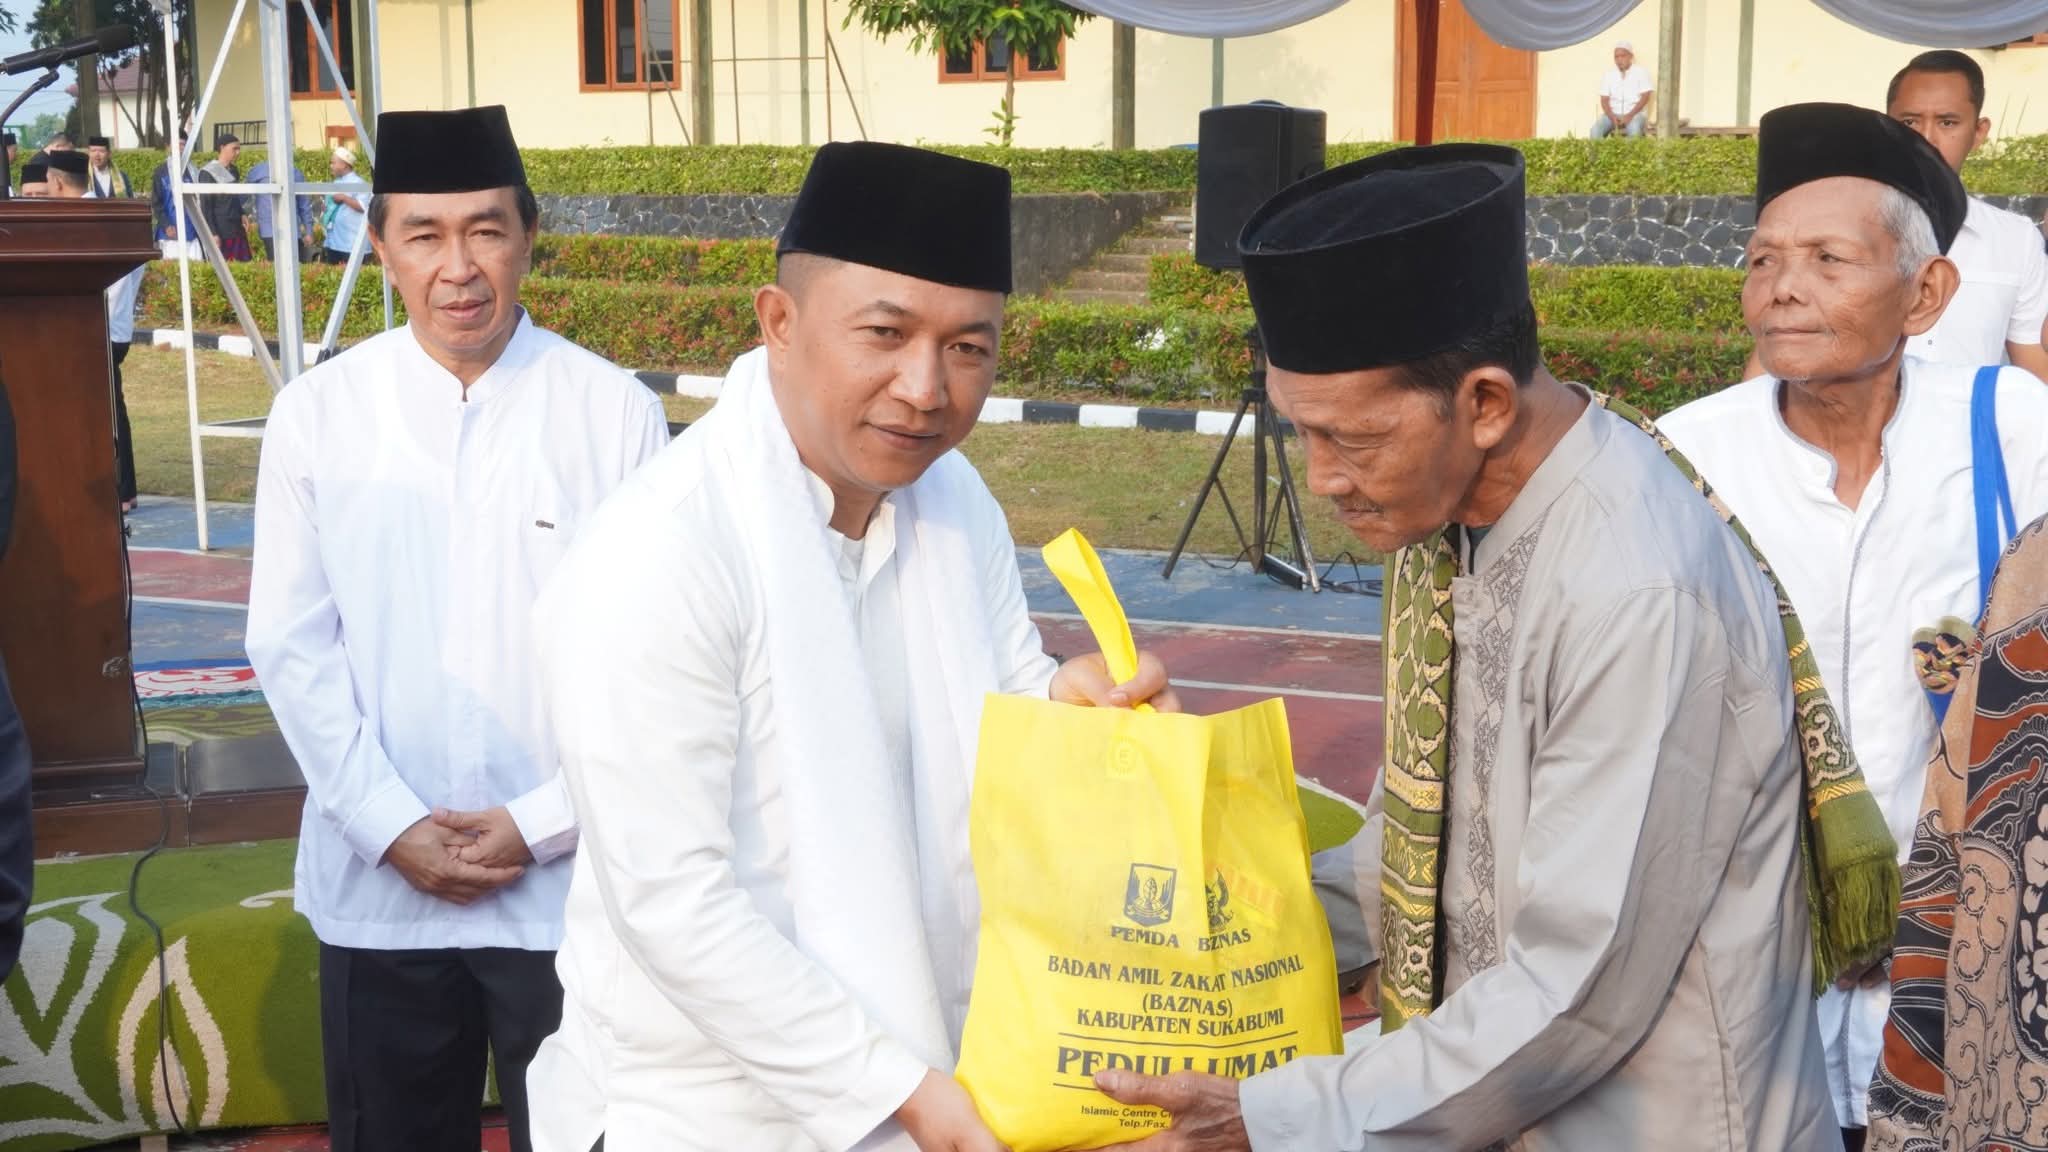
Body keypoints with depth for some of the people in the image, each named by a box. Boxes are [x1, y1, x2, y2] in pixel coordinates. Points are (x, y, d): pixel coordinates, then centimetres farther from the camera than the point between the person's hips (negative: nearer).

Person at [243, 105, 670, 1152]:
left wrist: (542, 823, -9)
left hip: (568, 880, -1)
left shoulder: (614, 413, -8)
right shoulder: (318, 415, -3)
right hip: (378, 884, 2)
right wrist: (392, 826, -7)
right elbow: (293, 647, 0)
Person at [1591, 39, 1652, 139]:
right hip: (1613, 114, 2)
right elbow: (1604, 100, 4)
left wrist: (1630, 115, -18)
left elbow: (1645, 97, -5)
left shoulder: (1641, 72, 2)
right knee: (1596, 130, -27)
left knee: (1634, 129, -37)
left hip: (1636, 113, -2)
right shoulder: (1608, 74, 9)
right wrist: (1612, 117, -16)